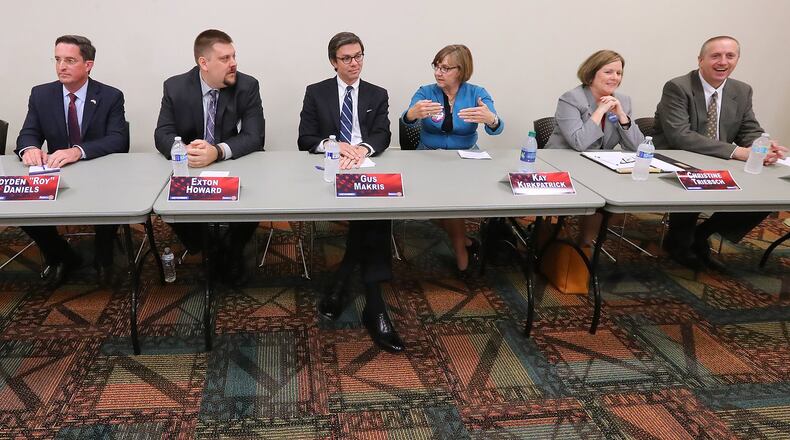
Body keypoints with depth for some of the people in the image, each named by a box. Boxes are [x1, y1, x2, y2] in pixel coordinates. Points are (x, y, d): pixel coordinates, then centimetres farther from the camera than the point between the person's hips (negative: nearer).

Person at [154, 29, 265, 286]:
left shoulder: (248, 86, -9)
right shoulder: (175, 87, -5)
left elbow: (254, 137, -16)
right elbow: (162, 135, -7)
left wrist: (218, 151, -36)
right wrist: (184, 150, -32)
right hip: (188, 169, 1)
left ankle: (232, 253, 0)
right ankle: (201, 251, 4)